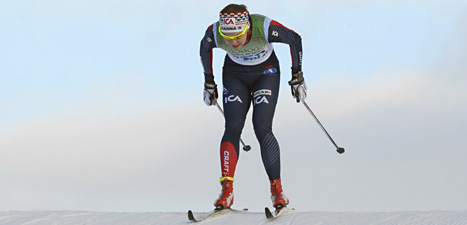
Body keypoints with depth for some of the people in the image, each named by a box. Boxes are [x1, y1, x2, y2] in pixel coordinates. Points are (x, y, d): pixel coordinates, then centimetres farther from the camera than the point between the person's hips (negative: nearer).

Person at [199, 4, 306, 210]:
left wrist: (297, 75, -8)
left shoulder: (265, 28, -34)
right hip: (235, 75, 2)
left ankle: (277, 189, -8)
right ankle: (227, 190, -11)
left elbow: (294, 40, -15)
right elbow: (204, 48, -2)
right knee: (232, 128, -13)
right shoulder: (214, 33, -27)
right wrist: (208, 81, 6)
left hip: (266, 73, -2)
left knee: (262, 129, -15)